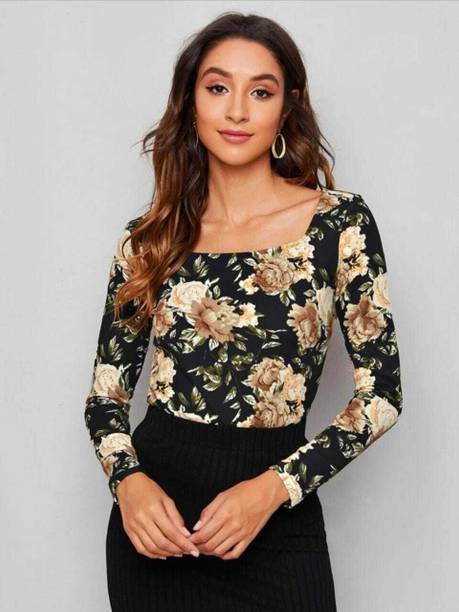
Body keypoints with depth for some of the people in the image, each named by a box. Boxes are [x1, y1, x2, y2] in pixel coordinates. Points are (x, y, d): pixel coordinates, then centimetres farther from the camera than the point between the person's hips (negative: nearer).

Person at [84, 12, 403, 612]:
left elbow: (381, 393, -5)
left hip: (275, 528, -2)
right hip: (151, 516, 2)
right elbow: (107, 390, 7)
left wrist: (274, 488, -16)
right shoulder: (147, 237, 2)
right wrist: (127, 479, -12)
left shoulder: (341, 221, -5)